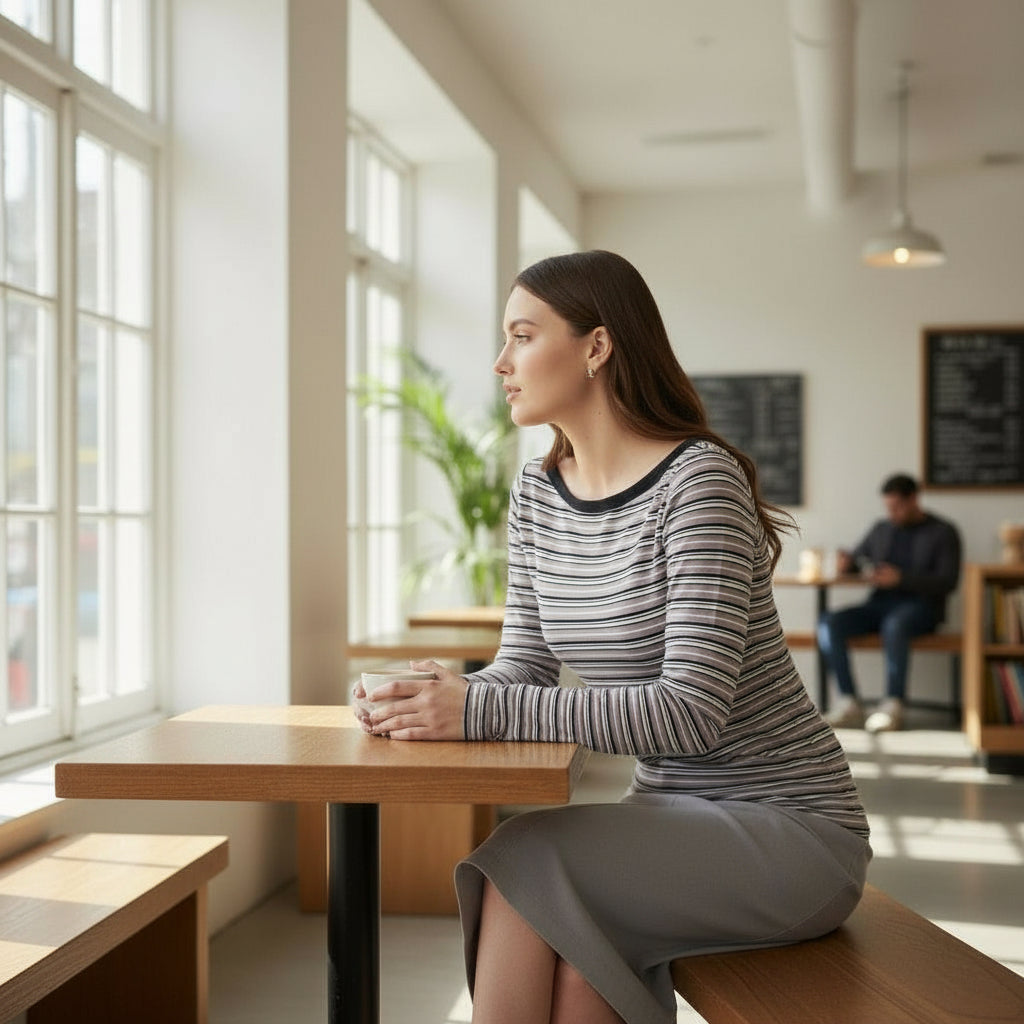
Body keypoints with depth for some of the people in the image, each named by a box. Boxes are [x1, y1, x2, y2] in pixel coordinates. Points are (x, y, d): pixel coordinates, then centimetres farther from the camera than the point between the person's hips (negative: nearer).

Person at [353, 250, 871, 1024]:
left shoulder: (699, 481, -19)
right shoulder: (537, 493, 5)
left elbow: (691, 712, -27)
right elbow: (525, 664, 7)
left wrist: (483, 712, -30)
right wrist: (445, 695, -16)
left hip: (790, 827, -6)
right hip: (670, 814, 6)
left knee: (525, 862, -24)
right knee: (573, 952, -24)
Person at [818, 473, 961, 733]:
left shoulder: (943, 533, 5)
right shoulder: (881, 529, 20)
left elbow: (947, 582, -7)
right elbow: (856, 559, 28)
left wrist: (900, 579, -20)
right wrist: (845, 562, 1)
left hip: (920, 605, -5)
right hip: (880, 604, 5)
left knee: (894, 624, -41)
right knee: (829, 623, -24)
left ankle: (893, 705, -38)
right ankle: (849, 704, -28)